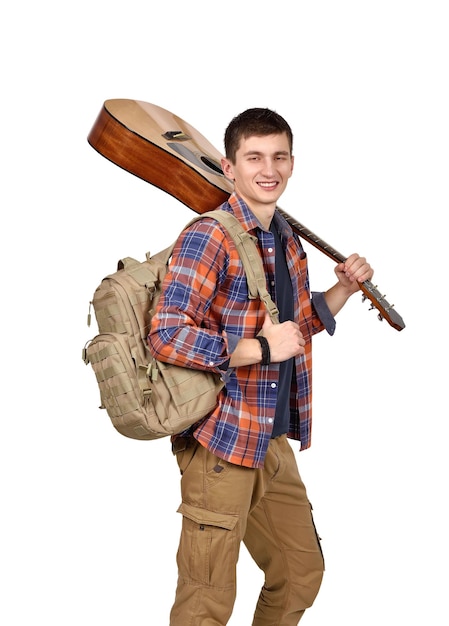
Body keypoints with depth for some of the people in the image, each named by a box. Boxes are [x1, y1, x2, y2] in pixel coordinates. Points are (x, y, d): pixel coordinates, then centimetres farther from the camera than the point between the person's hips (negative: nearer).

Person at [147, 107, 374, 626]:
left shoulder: (288, 242, 11)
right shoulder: (208, 238, -16)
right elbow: (166, 336, -24)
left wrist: (345, 288, 10)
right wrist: (262, 349, -23)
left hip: (275, 441, 8)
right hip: (221, 442, -8)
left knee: (302, 572, 19)